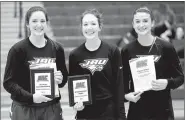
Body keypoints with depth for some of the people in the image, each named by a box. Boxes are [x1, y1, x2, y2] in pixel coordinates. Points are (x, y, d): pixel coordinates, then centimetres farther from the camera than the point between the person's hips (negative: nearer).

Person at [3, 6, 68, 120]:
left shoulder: (57, 48, 5)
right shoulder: (18, 50, -5)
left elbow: (64, 76, 17)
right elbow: (9, 82, -8)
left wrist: (60, 80, -7)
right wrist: (31, 97, -20)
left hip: (52, 108, 3)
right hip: (24, 109, -3)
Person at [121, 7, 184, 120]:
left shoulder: (166, 48, -3)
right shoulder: (127, 51, 4)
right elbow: (124, 79, 11)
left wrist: (167, 83, -18)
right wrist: (126, 94, -8)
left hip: (162, 111, -2)